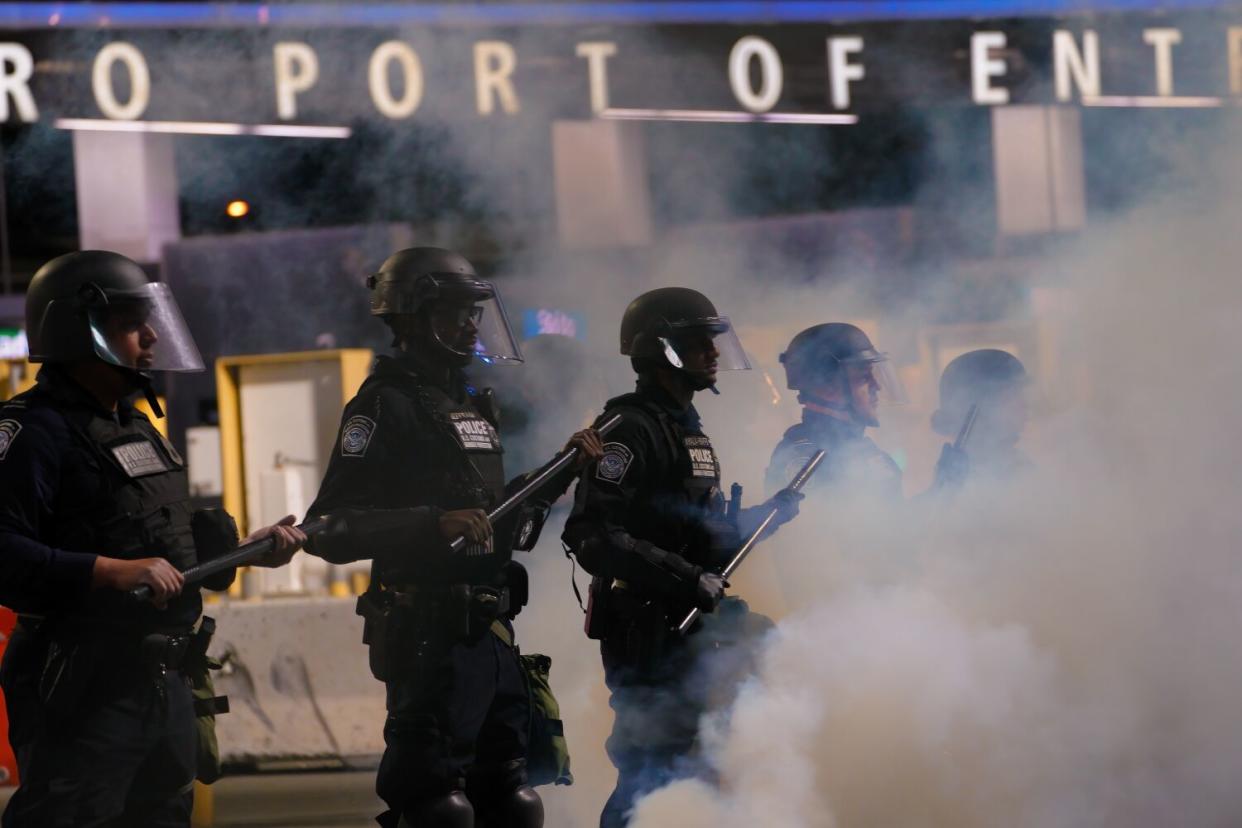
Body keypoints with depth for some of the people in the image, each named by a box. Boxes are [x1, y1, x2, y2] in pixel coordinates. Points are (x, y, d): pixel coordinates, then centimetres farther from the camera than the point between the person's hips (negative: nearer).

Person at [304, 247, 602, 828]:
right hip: (431, 635, -9)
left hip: (492, 634, 9)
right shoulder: (386, 404, -10)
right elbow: (330, 529, -18)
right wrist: (434, 524, -28)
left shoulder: (474, 404, 17)